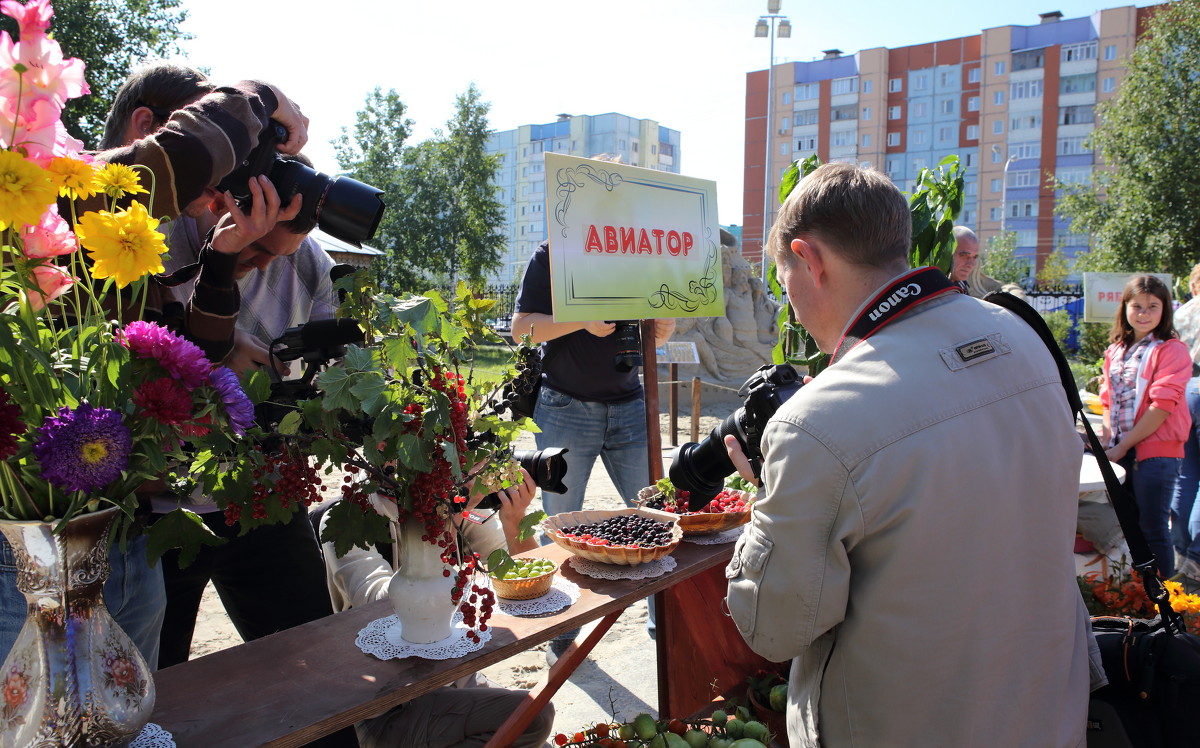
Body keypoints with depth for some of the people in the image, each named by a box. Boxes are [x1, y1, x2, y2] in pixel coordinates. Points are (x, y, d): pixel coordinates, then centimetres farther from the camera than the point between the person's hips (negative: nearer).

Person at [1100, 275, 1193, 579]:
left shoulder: (1172, 350, -8)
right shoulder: (1115, 351, 12)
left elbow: (1162, 405, -15)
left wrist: (1123, 445, -14)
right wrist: (1108, 438, -3)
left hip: (1156, 451, -6)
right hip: (1120, 453, 6)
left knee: (1152, 530, -1)